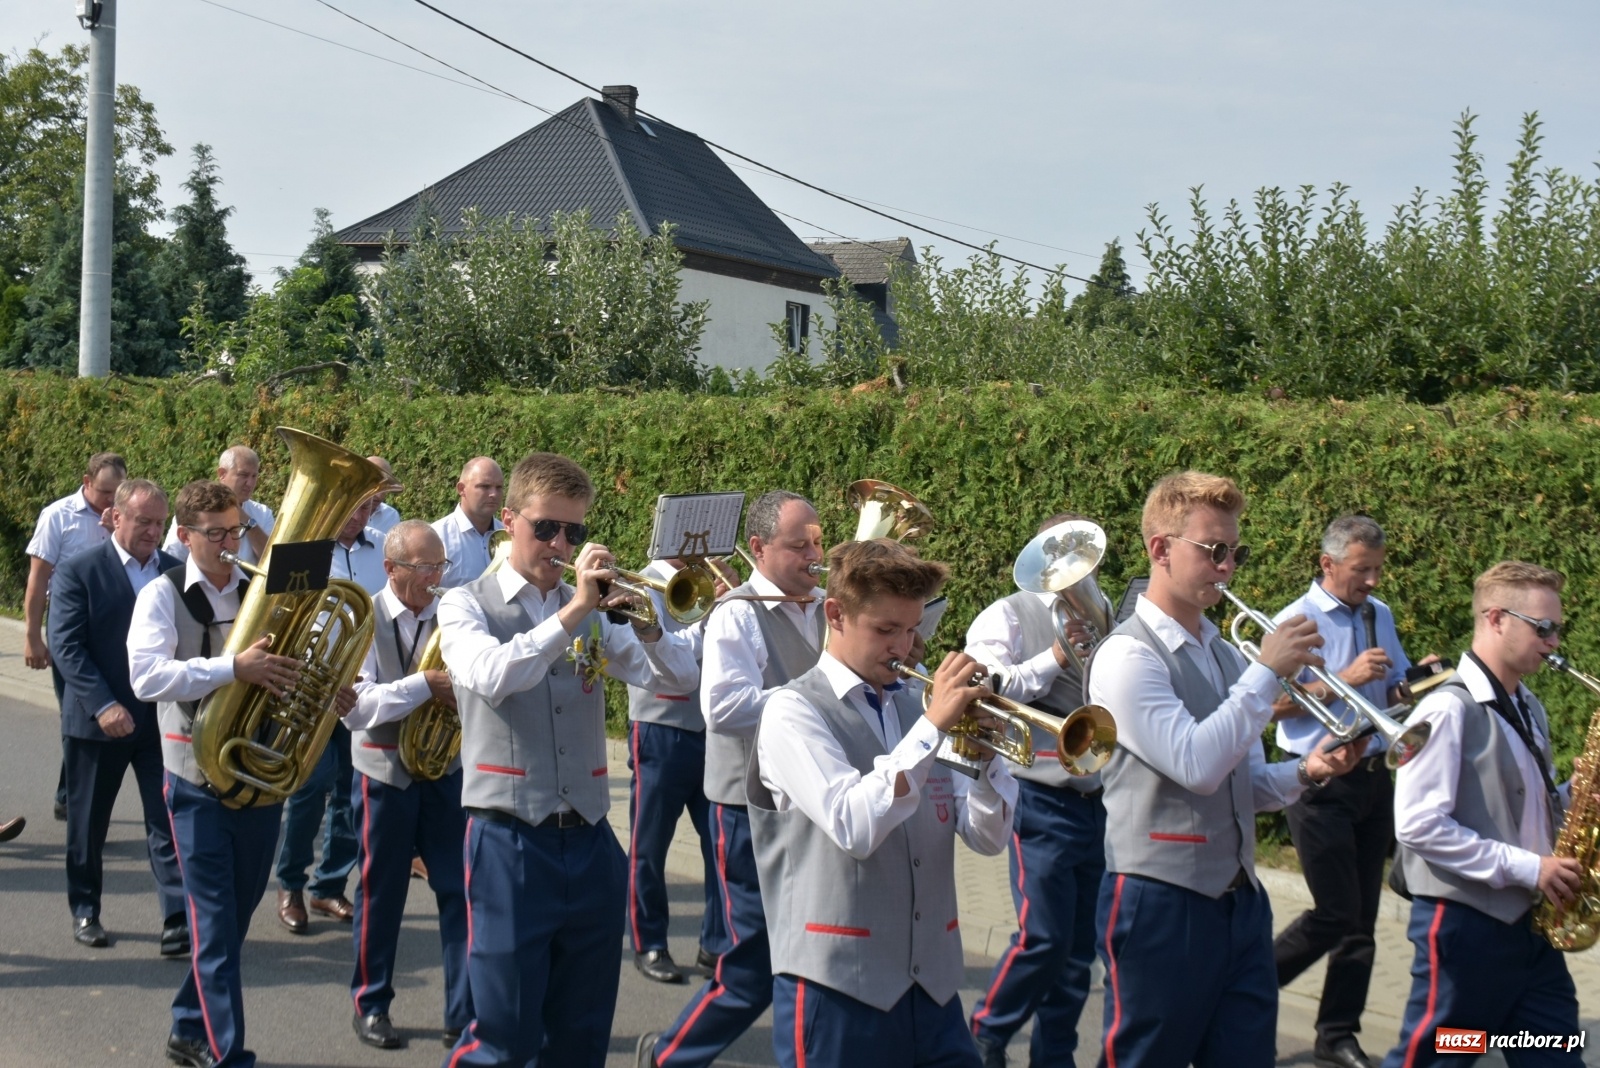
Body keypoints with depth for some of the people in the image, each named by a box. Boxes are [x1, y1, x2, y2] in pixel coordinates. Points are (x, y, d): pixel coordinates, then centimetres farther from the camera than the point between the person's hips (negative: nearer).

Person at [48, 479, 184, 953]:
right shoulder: (78, 572, -5)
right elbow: (66, 646, -11)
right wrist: (102, 705, -21)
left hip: (164, 716, 2)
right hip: (98, 720, -2)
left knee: (168, 820, -2)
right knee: (87, 823, 12)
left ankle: (177, 916, 0)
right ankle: (84, 910, 28)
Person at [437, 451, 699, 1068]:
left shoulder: (594, 612, 11)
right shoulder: (467, 605, 1)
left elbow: (682, 680, 5)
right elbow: (490, 677, -21)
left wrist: (645, 628, -14)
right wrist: (572, 611, -24)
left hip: (589, 842, 4)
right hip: (508, 841, -4)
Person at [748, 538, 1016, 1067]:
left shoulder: (916, 708, 9)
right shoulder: (793, 711, -6)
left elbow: (989, 837, 7)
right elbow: (853, 827, -21)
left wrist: (986, 754, -10)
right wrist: (933, 726, -21)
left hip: (933, 984, 5)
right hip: (839, 985, -5)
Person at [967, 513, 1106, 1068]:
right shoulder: (1009, 616, 1)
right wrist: (1055, 658, -13)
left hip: (1097, 805, 5)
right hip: (1041, 802, -5)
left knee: (1080, 947, 7)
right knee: (1043, 936, -9)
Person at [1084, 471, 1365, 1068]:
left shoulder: (1224, 654, 11)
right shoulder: (1128, 655, -12)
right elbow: (1197, 765, -23)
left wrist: (1304, 772, -3)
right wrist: (1268, 671, -17)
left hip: (1241, 901, 7)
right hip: (1161, 904, -7)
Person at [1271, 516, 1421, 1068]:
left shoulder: (1380, 615, 11)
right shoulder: (1297, 620, -9)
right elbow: (1275, 704, -16)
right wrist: (1346, 678, -20)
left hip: (1374, 776, 6)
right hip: (1321, 782, -6)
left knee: (1362, 915, 7)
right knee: (1336, 913, -8)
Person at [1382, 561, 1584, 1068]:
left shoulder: (1528, 710, 13)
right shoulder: (1449, 710, -15)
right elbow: (1418, 825, -21)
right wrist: (1525, 868, -19)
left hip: (1530, 925, 8)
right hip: (1466, 926, -8)